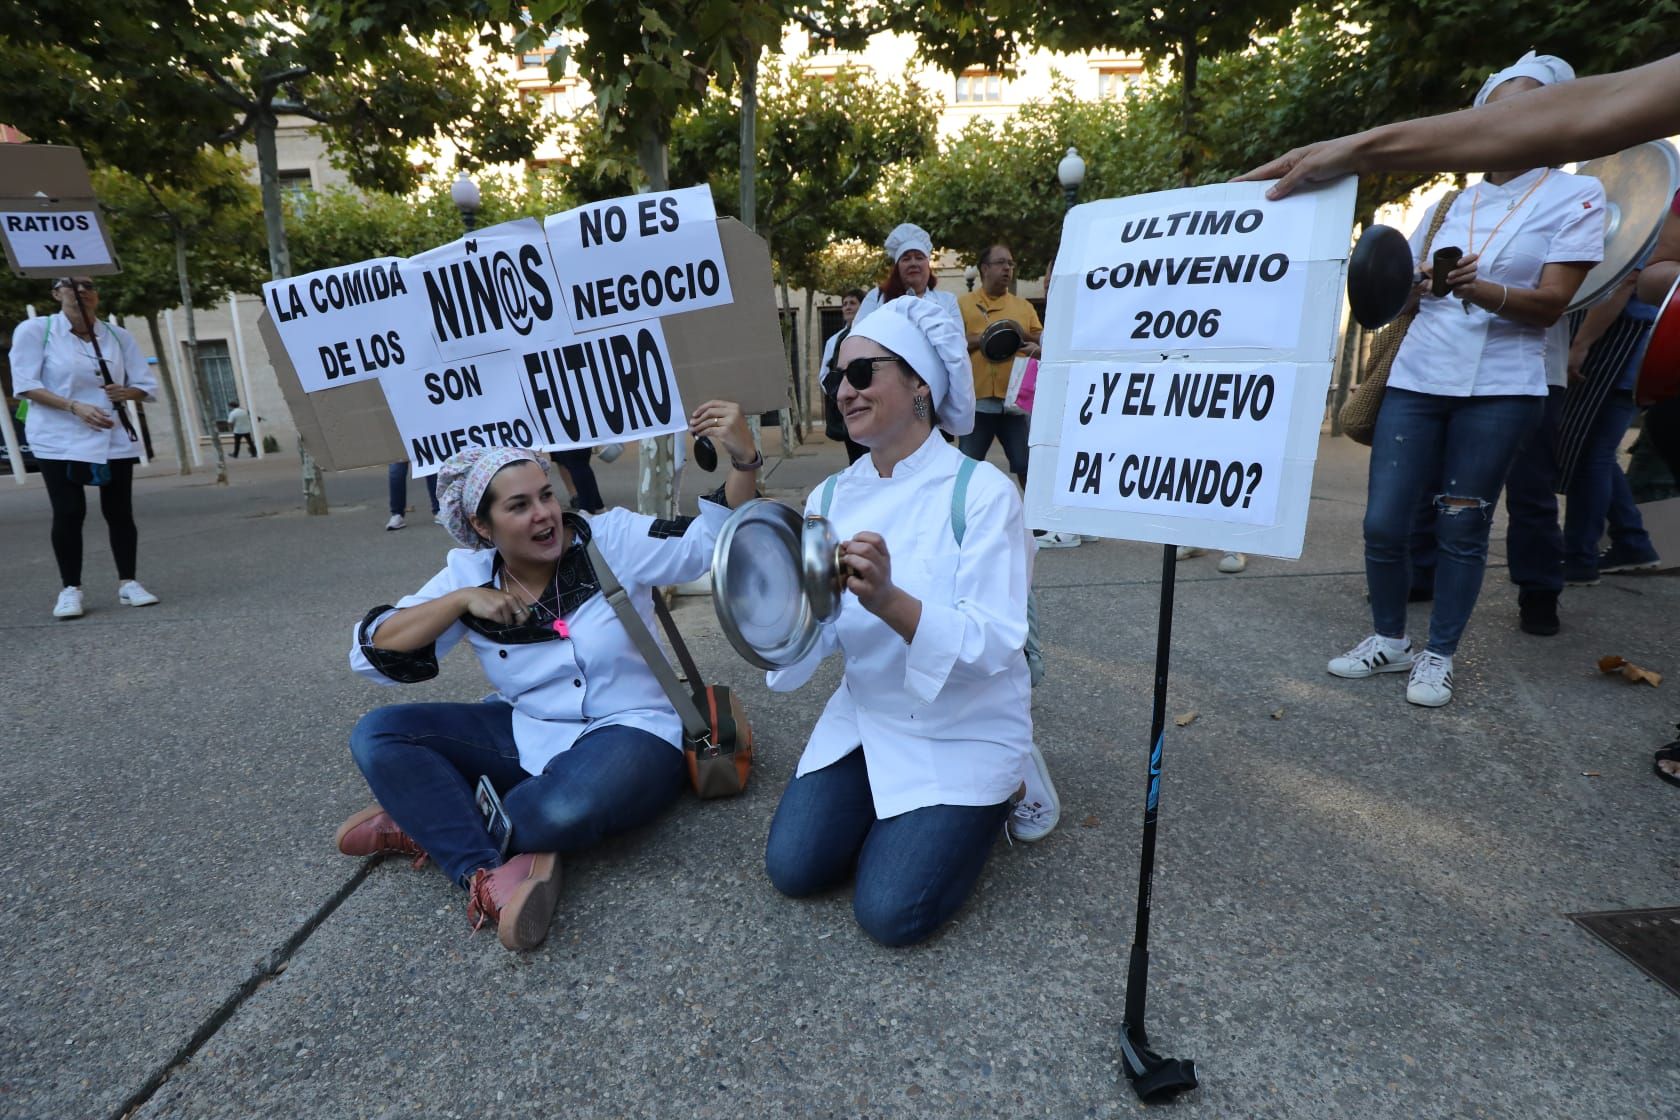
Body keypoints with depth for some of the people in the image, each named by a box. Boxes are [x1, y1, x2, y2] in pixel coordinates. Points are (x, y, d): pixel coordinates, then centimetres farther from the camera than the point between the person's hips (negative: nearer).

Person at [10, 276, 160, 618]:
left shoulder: (118, 335, 5)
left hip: (114, 438, 3)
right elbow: (25, 385, -9)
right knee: (69, 513, -4)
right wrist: (75, 406, -22)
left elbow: (148, 385, 5)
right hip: (60, 439, -2)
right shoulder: (34, 330, -3)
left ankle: (127, 583, 12)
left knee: (119, 512, 4)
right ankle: (70, 589, 5)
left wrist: (126, 391, -16)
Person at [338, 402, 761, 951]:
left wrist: (743, 459, -32)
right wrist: (463, 601, -18)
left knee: (569, 808, -37)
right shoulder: (469, 575, -1)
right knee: (377, 734, -9)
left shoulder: (610, 540, -9)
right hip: (526, 735, 5)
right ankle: (487, 875, -24)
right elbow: (371, 652, -4)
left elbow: (713, 541, -16)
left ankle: (430, 822, -7)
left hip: (629, 731, -4)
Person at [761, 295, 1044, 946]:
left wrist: (888, 601, -42)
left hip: (963, 730, -4)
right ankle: (886, 803, 24)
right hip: (866, 717, 5)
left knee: (891, 912, -10)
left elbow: (993, 643, -26)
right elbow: (809, 646, -9)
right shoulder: (832, 497, -4)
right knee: (793, 869, -4)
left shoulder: (982, 491, -19)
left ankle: (993, 792, 16)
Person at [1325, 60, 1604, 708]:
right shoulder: (1451, 203, 13)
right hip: (1416, 381, 3)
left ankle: (1439, 656, 14)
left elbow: (1550, 304, -8)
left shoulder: (1577, 195, 2)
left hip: (1500, 389, -3)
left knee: (1462, 528, 0)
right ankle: (1389, 641, 16)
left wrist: (1480, 291, -27)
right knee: (1383, 524, -3)